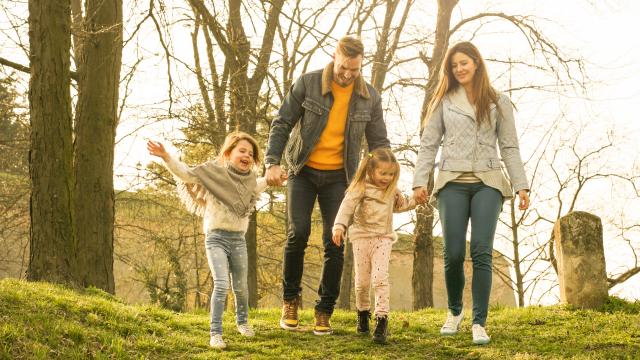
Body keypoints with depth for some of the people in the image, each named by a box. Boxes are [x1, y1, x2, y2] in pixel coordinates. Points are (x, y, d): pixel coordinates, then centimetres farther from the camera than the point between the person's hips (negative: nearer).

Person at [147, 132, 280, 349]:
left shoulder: (248, 179, 6)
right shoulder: (215, 171, -10)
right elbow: (186, 174, -18)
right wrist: (166, 157, -30)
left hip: (238, 239, 5)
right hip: (216, 237, -5)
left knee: (240, 286, 15)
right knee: (221, 285, -18)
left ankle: (242, 321, 41)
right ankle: (215, 333, -13)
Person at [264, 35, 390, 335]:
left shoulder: (370, 97, -3)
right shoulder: (307, 84, -9)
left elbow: (378, 143, 5)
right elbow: (281, 124, -5)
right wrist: (272, 162, -18)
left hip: (339, 176, 2)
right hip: (303, 171, -1)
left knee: (334, 243, -5)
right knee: (298, 233, -15)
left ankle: (324, 311, 6)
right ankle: (290, 299, 5)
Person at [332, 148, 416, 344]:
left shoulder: (392, 190, 8)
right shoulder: (361, 187, -9)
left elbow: (399, 205, 28)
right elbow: (347, 206, -19)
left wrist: (415, 200, 13)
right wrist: (339, 226, -33)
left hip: (383, 238, 2)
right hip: (361, 237, -2)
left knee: (380, 278, -14)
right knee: (362, 281, 6)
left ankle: (382, 319, -16)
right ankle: (363, 312, 30)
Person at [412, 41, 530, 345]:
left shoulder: (498, 102, 10)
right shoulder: (444, 101, 10)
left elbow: (509, 147, 8)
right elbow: (428, 144, 7)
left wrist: (521, 185, -1)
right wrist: (419, 181, -4)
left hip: (487, 183, 0)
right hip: (453, 183, 1)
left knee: (481, 252, -11)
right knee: (453, 254, -3)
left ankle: (479, 323, -7)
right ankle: (454, 311, 21)